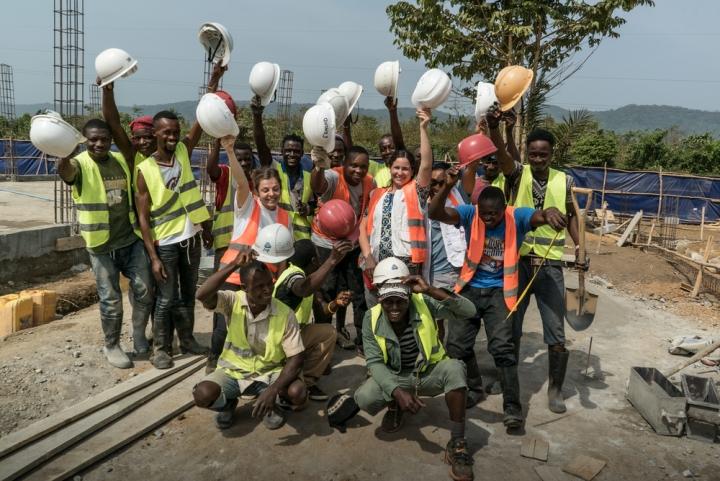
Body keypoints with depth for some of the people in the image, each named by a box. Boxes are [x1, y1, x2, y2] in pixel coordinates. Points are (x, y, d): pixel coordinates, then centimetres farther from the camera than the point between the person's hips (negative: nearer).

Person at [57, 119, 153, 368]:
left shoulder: (123, 160, 6)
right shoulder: (80, 164, -10)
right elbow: (64, 172, -36)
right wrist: (66, 155, -57)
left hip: (132, 239, 4)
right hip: (102, 245, -4)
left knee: (144, 291, 7)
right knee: (111, 300, 4)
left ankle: (139, 336, 29)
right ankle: (111, 346, 24)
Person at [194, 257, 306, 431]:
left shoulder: (285, 314, -17)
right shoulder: (233, 301, -15)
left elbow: (296, 358, -17)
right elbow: (202, 296, -35)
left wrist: (273, 390, -30)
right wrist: (234, 265, -40)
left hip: (270, 373, 0)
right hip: (233, 371, 1)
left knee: (298, 393, -29)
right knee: (203, 394, -28)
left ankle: (278, 405, 9)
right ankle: (228, 404, 10)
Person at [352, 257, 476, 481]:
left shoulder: (424, 304, -20)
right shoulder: (371, 319, -16)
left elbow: (469, 311, -30)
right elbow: (374, 363, -17)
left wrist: (431, 290, -41)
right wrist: (398, 392, -34)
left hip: (429, 373, -1)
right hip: (393, 377, 1)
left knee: (455, 369, -34)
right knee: (364, 398, -27)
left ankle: (457, 444, -20)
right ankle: (394, 407, 12)